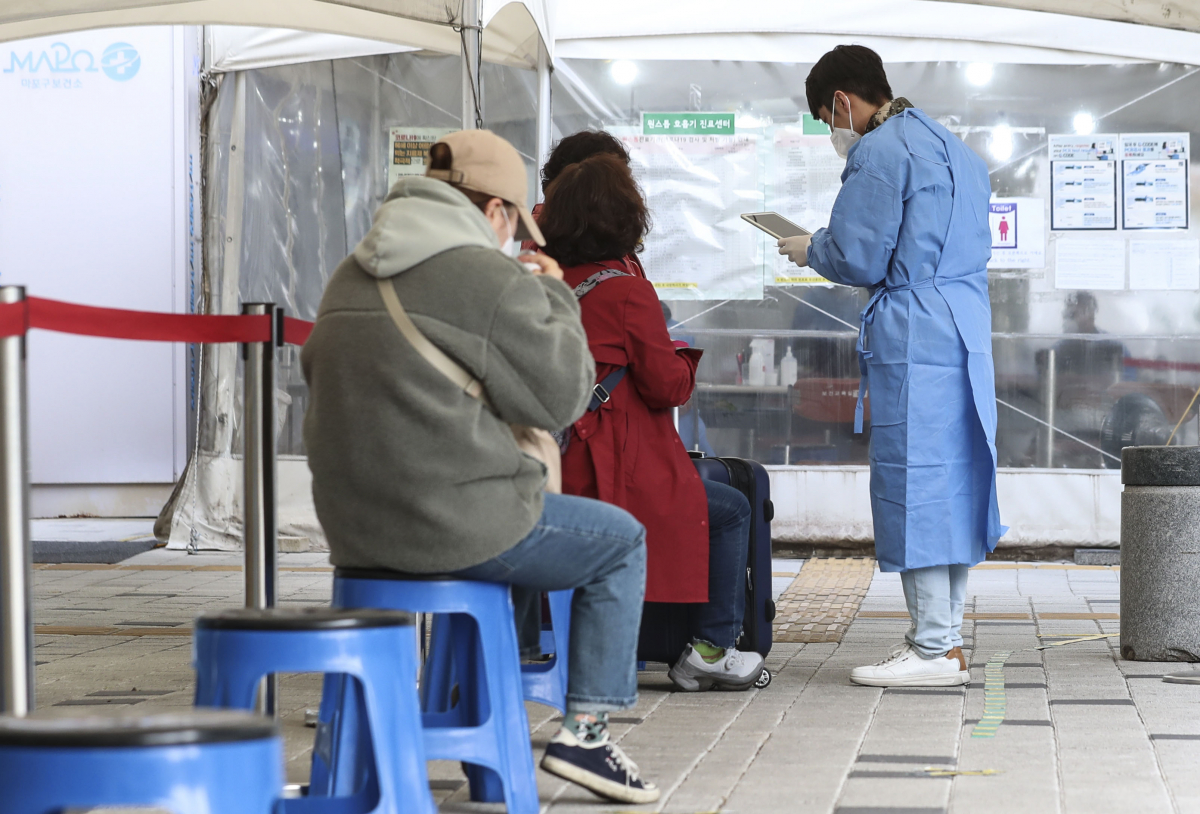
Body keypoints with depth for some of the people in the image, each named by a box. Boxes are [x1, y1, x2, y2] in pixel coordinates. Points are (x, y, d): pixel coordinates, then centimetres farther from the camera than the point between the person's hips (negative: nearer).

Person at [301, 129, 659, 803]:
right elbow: (562, 396, -7)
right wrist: (553, 297, 7)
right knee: (624, 541, 14)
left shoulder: (350, 278, 11)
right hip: (456, 525, -8)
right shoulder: (491, 279, -13)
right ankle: (586, 729, 8)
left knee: (522, 515, 37)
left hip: (353, 528, 8)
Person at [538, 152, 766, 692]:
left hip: (549, 474, 8)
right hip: (613, 479, -8)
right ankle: (710, 647, 9)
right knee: (731, 510, 10)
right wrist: (682, 360, 12)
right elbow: (667, 385, -9)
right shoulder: (627, 291, -12)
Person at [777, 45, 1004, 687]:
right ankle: (947, 639, 14)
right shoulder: (954, 148, 20)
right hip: (966, 331, 9)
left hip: (911, 338, -9)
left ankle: (933, 650, -4)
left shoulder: (878, 153, -9)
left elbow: (858, 259, -12)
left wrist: (810, 249, 9)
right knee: (953, 479, 11)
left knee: (912, 479, -5)